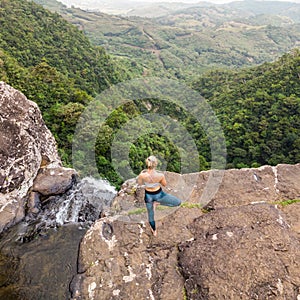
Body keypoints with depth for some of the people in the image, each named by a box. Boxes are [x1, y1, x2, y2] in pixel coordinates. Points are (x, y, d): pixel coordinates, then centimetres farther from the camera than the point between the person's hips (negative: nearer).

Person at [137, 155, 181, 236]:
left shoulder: (142, 175, -29)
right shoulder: (160, 175, -31)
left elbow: (139, 183, -6)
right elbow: (164, 184, -9)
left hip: (148, 196, 3)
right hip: (159, 194, -3)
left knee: (150, 214, 28)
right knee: (178, 202, 14)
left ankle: (154, 231, 49)